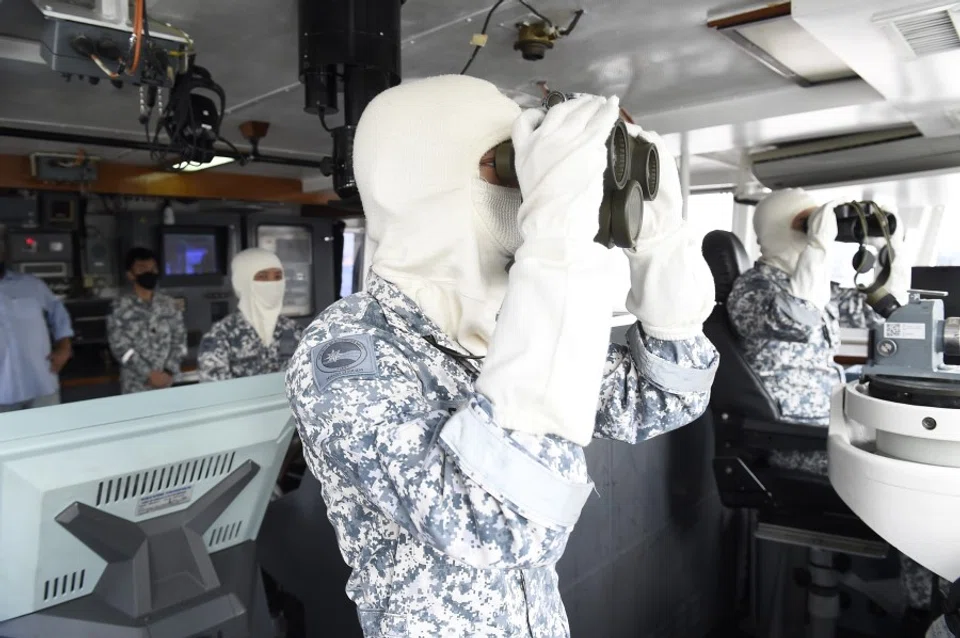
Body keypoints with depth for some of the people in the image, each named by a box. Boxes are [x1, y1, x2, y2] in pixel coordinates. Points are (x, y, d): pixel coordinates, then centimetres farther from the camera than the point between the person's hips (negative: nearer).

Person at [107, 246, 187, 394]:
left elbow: (179, 340, 3)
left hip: (166, 383, 3)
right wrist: (148, 374, -15)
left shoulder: (169, 304, 6)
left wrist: (169, 372, -9)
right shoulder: (120, 308, -3)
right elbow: (120, 347, -9)